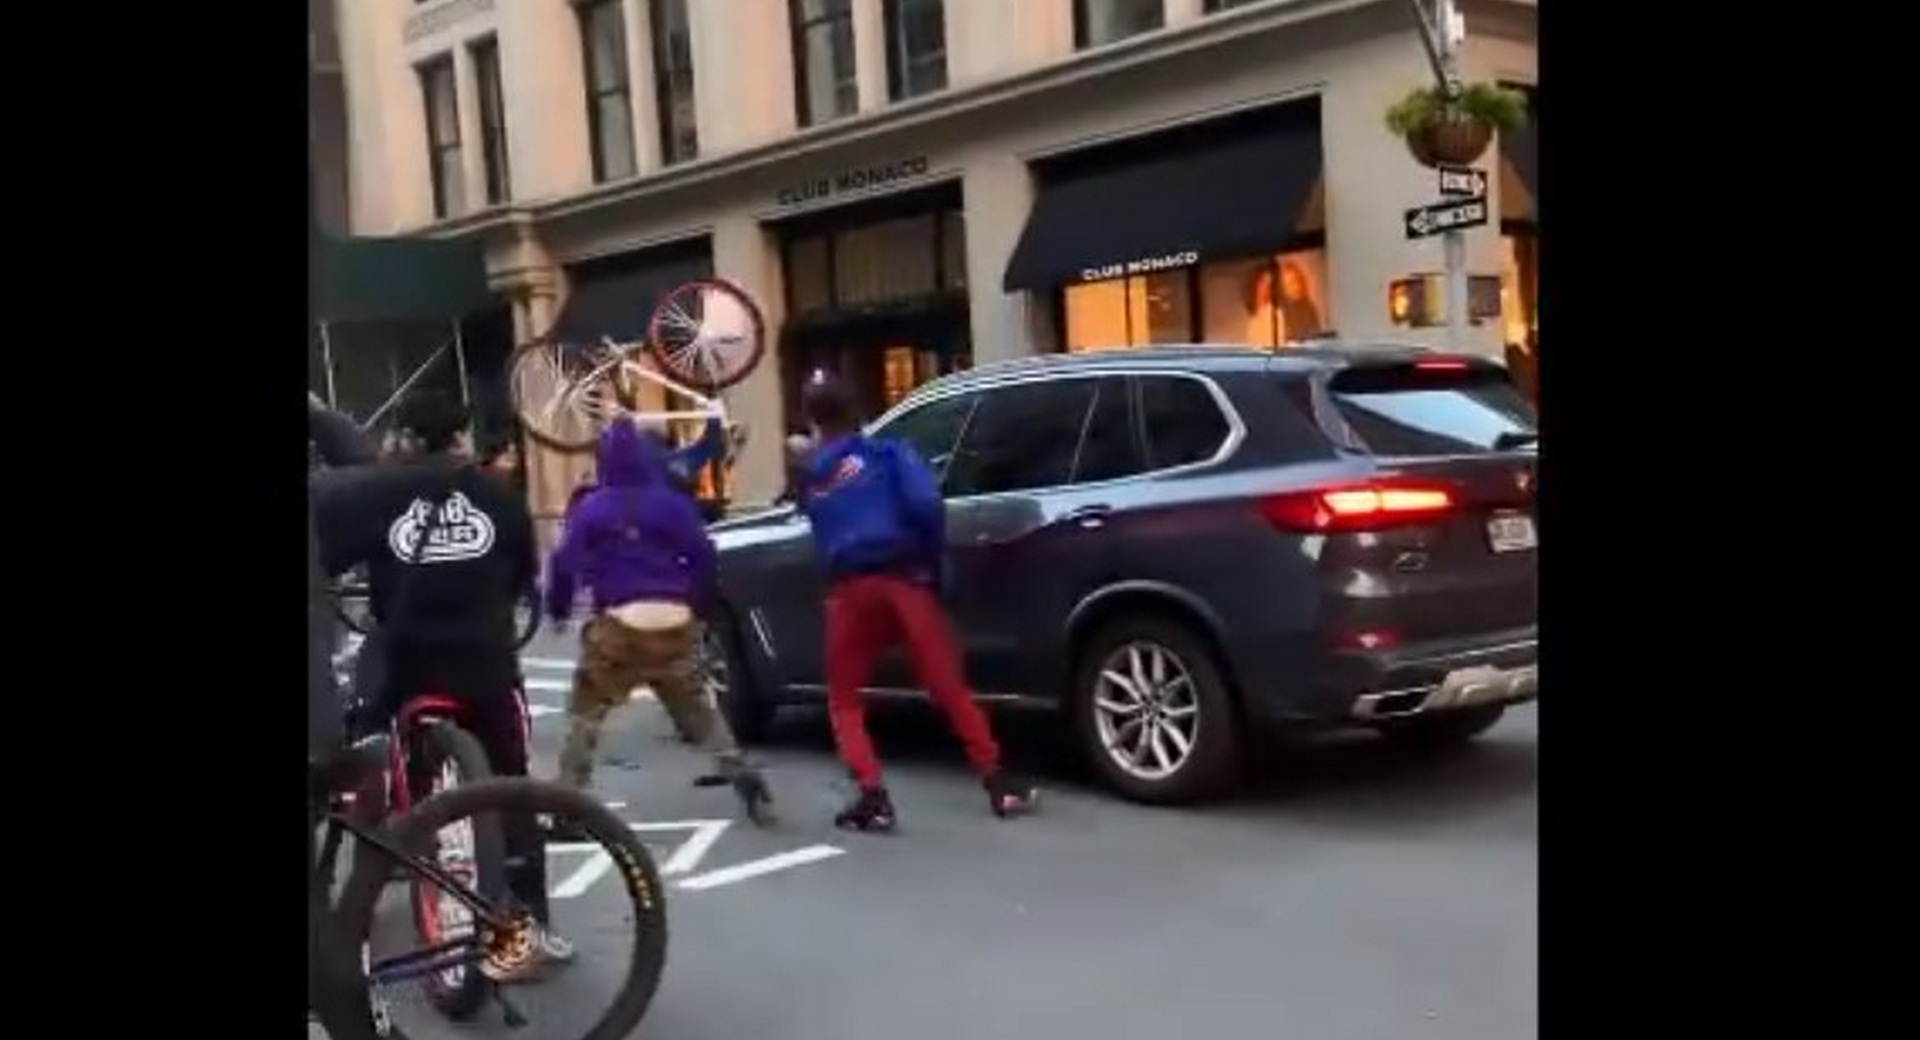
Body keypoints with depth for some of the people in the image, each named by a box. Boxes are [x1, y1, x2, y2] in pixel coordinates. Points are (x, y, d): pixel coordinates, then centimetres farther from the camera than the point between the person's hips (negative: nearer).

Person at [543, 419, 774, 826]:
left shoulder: (591, 508, 2)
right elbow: (703, 555, 7)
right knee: (696, 706, 20)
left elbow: (565, 562, -1)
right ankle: (740, 773, 9)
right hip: (675, 622, 3)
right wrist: (698, 605, 19)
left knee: (585, 711, 10)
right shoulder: (672, 503, 8)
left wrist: (557, 608, 14)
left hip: (620, 623, -3)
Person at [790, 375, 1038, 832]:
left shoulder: (809, 475, 15)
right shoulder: (886, 453, 5)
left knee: (843, 697, 15)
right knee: (949, 687, 5)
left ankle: (871, 796, 2)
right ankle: (998, 783, 7)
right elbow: (926, 505, -10)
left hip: (849, 590, 2)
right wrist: (934, 561, 2)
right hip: (903, 580, -1)